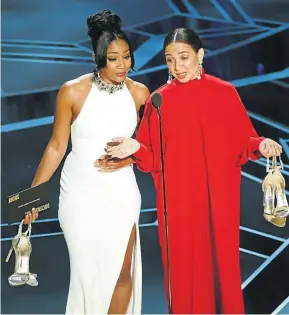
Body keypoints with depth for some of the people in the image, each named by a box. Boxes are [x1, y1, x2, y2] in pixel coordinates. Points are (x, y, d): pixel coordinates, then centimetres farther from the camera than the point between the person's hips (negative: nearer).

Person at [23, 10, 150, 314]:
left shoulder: (139, 93, -3)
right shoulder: (73, 92, -11)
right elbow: (56, 146, -4)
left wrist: (130, 157, -12)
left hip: (121, 193, 2)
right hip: (81, 193, -2)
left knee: (123, 272, 6)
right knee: (88, 272, 4)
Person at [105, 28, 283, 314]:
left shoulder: (225, 93, 1)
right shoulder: (159, 100, 0)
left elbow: (242, 143, 3)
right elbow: (153, 158, -2)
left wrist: (261, 146, -17)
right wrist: (136, 148, -21)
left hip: (219, 199, 0)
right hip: (178, 201, 0)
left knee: (222, 262, 8)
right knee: (183, 266, 6)